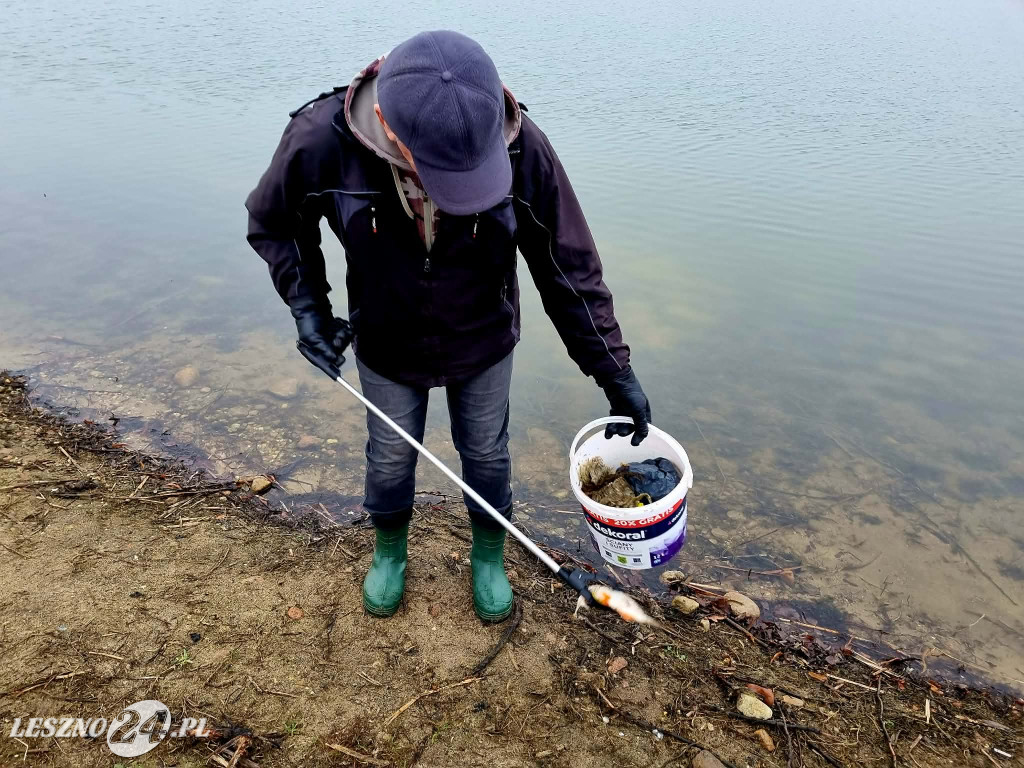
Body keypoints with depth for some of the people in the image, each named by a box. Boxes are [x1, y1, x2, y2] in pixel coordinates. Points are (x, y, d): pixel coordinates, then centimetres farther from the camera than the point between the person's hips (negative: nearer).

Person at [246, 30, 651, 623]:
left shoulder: (523, 148, -31)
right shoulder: (323, 140, -30)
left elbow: (571, 267, -19)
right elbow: (273, 223, -7)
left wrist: (616, 373, -14)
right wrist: (308, 305, -20)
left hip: (484, 346, 0)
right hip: (387, 349, 1)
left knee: (486, 452, 18)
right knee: (390, 455, 20)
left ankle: (489, 557, 48)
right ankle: (390, 552, 52)